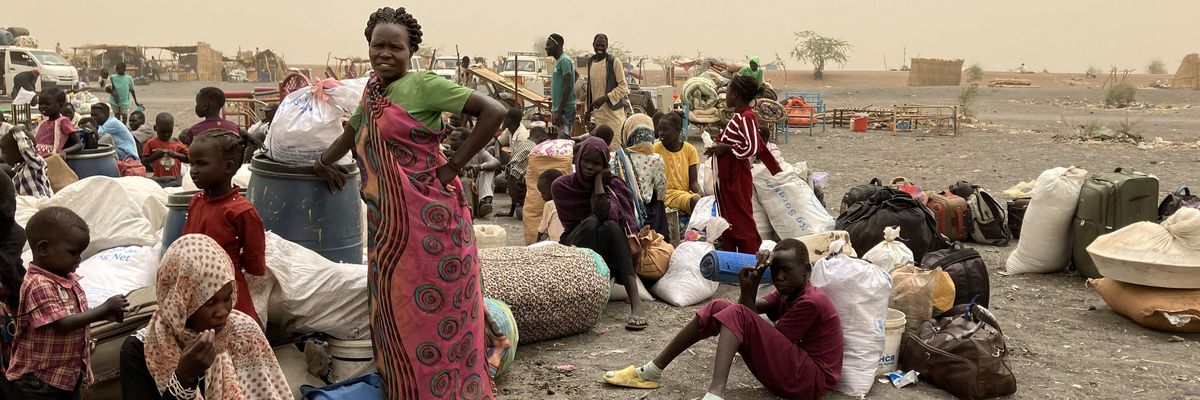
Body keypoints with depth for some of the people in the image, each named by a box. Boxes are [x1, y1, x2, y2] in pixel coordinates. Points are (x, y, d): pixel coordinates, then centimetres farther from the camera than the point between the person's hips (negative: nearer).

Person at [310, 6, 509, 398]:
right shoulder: (372, 91, 13)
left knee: (434, 309, 0)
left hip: (428, 217, -8)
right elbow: (353, 130, 35)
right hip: (386, 222, 8)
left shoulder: (423, 84, -10)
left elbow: (493, 111, -18)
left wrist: (453, 166, -15)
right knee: (396, 310, 14)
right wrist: (322, 161, 25)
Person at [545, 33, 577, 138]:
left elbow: (567, 87, -20)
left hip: (565, 110, -10)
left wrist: (559, 112, -22)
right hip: (559, 109, 10)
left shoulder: (564, 61, -14)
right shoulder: (558, 61, 16)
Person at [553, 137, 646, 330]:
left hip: (610, 250, 0)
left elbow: (606, 213, -24)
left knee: (609, 225, -33)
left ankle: (636, 303, -45)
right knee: (592, 223, -31)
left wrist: (598, 180, -17)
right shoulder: (562, 186, -1)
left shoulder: (614, 184, -4)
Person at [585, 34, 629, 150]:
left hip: (613, 110, -6)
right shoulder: (590, 63, 12)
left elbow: (623, 87, -10)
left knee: (614, 147, -10)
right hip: (598, 112, 6)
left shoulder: (614, 62, -7)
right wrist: (589, 110, 18)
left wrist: (605, 98, -18)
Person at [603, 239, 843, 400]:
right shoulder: (788, 292, 15)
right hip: (787, 369, 9)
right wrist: (754, 280, -12)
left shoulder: (811, 302, -15)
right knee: (719, 307, 0)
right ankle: (651, 372, 1)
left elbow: (768, 340, -14)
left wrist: (748, 292, -12)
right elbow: (753, 311, 5)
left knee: (737, 314, -24)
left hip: (811, 380, -9)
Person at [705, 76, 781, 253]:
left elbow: (752, 149, -28)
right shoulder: (739, 117, 12)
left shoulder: (746, 118, -17)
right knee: (728, 221, 14)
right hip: (727, 178, 10)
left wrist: (725, 148, -18)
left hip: (737, 180, -10)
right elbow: (761, 148, 16)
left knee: (743, 222, -3)